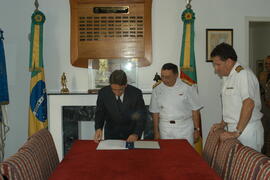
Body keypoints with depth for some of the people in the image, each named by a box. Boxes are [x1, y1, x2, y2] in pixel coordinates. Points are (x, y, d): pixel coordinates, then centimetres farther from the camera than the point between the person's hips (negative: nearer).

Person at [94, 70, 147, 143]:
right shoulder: (103, 93, -12)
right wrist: (98, 128, -19)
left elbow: (141, 116, -8)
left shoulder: (136, 93, -14)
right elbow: (99, 113, -1)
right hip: (111, 134, 1)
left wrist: (136, 134, -23)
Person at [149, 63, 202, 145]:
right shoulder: (157, 90, 4)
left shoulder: (188, 88, -3)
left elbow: (195, 110, -1)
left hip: (185, 127, -2)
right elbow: (155, 112, 8)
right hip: (165, 128, 2)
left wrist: (196, 129, -1)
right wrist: (156, 132, 6)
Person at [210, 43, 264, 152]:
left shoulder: (244, 75, -15)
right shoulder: (227, 78, 14)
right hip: (233, 130, 8)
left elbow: (249, 104, -23)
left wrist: (237, 132, -22)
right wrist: (223, 124, 14)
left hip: (247, 130, -8)